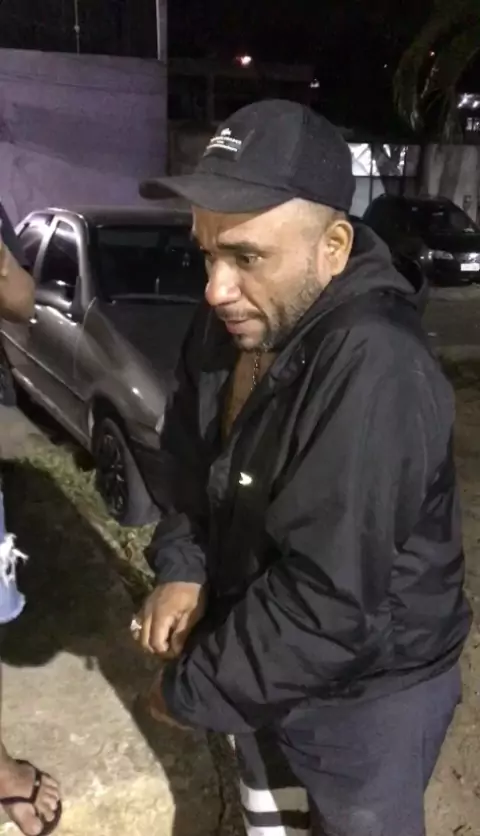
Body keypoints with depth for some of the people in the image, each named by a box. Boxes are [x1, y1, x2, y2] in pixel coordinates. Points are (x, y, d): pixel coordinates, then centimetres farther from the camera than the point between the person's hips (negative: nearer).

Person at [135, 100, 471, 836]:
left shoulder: (373, 369, -35)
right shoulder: (233, 326, -8)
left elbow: (329, 602, -34)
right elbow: (188, 457, 5)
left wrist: (193, 689, -21)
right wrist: (182, 566, -11)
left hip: (365, 693, -6)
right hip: (268, 663, 7)